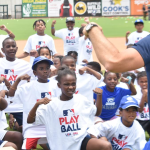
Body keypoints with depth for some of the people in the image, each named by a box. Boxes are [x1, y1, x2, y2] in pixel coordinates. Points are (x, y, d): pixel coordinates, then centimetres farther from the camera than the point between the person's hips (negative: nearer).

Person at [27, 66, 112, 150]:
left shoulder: (81, 100, 4)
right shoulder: (51, 104, -4)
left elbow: (97, 112, 20)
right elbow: (30, 120, -6)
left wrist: (99, 96, 5)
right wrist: (37, 104, -22)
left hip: (82, 140, 1)